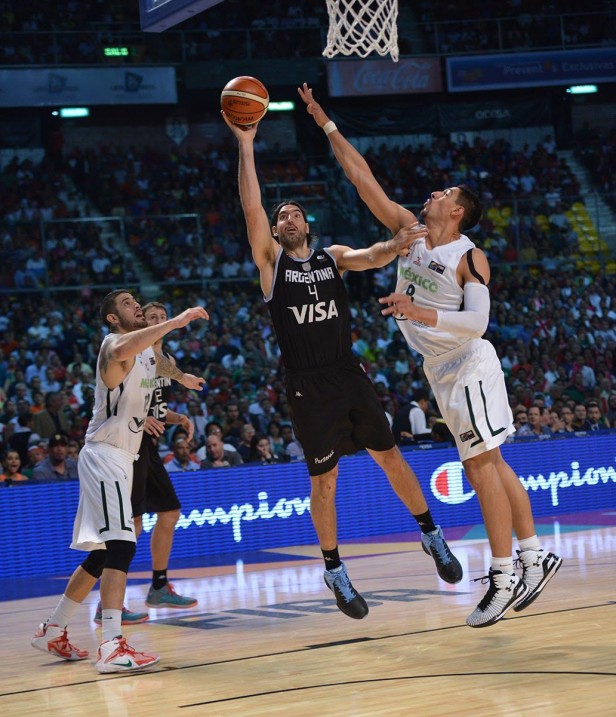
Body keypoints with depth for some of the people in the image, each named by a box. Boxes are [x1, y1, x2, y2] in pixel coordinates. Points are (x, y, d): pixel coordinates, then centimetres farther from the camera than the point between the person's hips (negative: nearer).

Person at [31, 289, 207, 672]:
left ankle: (53, 631, 26)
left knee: (102, 555, 15)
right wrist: (175, 321, -41)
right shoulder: (114, 343, -13)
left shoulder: (148, 353, 15)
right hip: (104, 456, -10)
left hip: (121, 459, 10)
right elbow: (122, 351, -41)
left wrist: (180, 375, 30)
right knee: (121, 545, -21)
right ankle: (113, 647, -29)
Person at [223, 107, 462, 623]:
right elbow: (251, 208, -9)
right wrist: (246, 146, -14)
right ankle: (335, 572, 17)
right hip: (307, 386, -2)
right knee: (323, 482, 4)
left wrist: (390, 248, -34)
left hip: (350, 376, 2)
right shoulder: (270, 260, 2)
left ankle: (432, 537, 25)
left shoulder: (333, 256, 9)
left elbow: (369, 259, -11)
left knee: (390, 458, 8)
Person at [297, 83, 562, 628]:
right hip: (441, 370, 8)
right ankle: (535, 556, 16)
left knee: (482, 465, -10)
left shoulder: (470, 258, -11)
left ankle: (503, 579, -9)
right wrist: (327, 125, 5)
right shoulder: (409, 231, 8)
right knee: (487, 464, 10)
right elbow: (361, 176, 7)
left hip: (468, 363, -8)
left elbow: (476, 321, -23)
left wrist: (419, 312, -33)